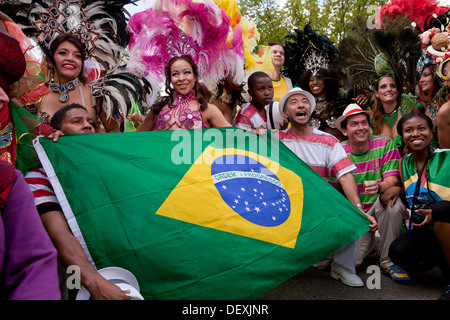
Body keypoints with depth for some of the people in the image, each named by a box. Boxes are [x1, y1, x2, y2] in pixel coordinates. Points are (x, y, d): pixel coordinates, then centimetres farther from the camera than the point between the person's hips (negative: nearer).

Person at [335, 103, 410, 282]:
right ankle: (368, 242, 20)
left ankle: (388, 261, -13)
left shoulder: (385, 143, -7)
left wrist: (379, 187, -38)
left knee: (393, 204, -36)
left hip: (379, 207, 0)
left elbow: (392, 180, -15)